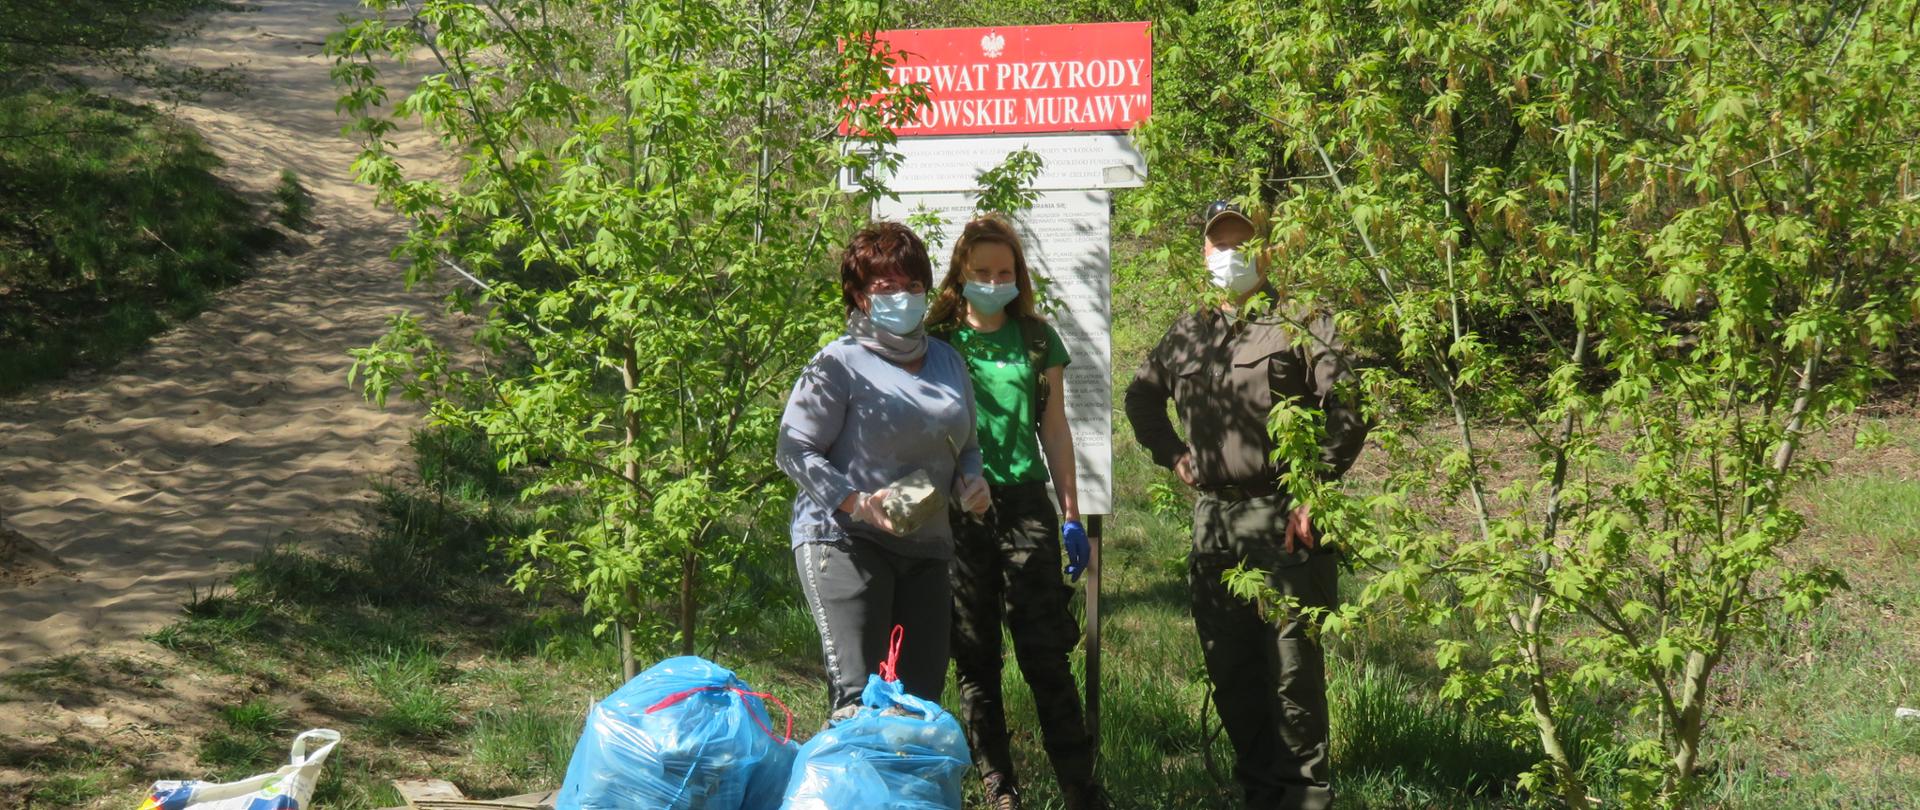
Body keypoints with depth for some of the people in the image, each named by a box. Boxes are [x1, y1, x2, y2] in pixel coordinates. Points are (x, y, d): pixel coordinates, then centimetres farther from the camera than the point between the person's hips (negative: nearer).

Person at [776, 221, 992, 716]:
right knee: (858, 697, -16)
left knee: (922, 696, 5)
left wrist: (970, 481, 3)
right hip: (844, 539, -6)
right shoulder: (840, 365, -5)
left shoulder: (947, 362, 15)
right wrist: (859, 503, -20)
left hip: (925, 545, 6)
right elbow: (793, 450, -8)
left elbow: (965, 446, 27)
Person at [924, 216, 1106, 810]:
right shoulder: (936, 340, 5)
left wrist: (1072, 514, 9)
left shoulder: (1036, 338, 10)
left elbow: (1054, 428, 12)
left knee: (1046, 655, -4)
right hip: (957, 511, 0)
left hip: (1025, 506, 0)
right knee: (975, 660, 4)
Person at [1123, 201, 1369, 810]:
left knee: (1293, 663, -5)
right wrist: (1172, 455, 19)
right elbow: (1142, 396, 33)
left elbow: (1346, 410, -10)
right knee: (1228, 667, 9)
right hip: (1213, 521, 6)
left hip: (1284, 519, -6)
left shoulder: (1299, 322, -2)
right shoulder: (1187, 333, 15)